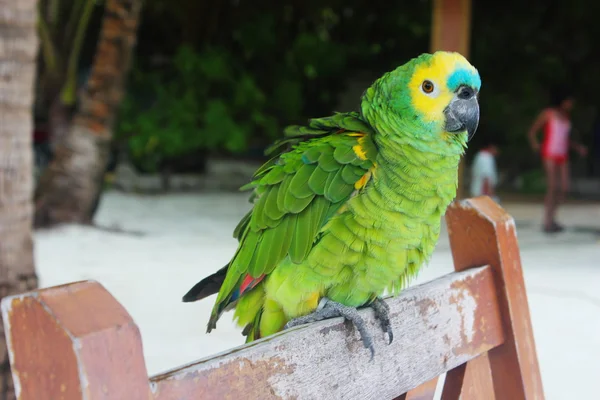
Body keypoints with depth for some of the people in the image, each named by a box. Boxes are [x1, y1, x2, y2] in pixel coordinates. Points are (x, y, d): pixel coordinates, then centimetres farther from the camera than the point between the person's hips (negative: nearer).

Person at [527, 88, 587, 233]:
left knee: (564, 188, 2)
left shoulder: (567, 115, 14)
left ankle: (551, 217, 18)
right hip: (550, 154, -7)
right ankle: (547, 222, -7)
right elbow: (532, 130, -3)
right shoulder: (548, 113, -5)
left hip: (563, 155, 7)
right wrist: (535, 144, -16)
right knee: (552, 187, -12)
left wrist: (578, 147, 11)